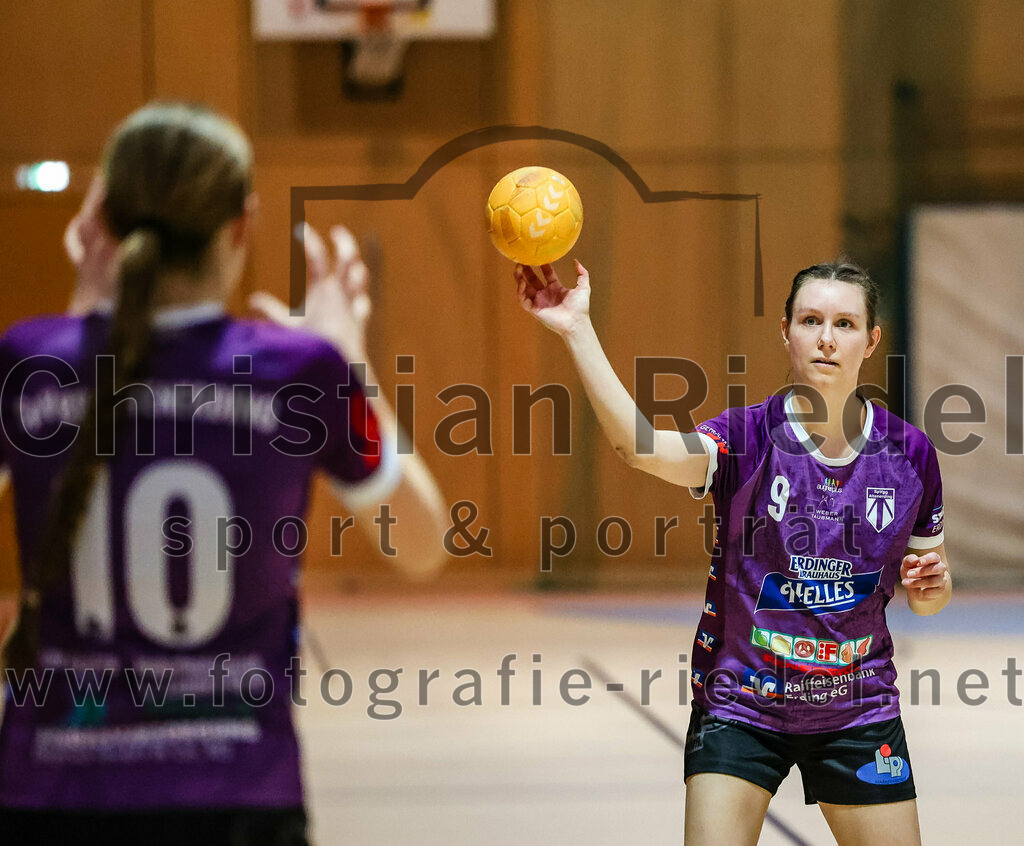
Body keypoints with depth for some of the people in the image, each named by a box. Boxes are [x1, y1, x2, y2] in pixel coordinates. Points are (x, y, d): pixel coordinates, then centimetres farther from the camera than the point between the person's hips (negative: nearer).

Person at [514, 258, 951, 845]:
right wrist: (577, 330, -42)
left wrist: (932, 586, -14)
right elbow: (641, 446, -33)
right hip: (740, 707, -2)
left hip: (858, 717, 2)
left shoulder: (909, 451, -3)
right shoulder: (748, 437, -12)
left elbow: (927, 598, 11)